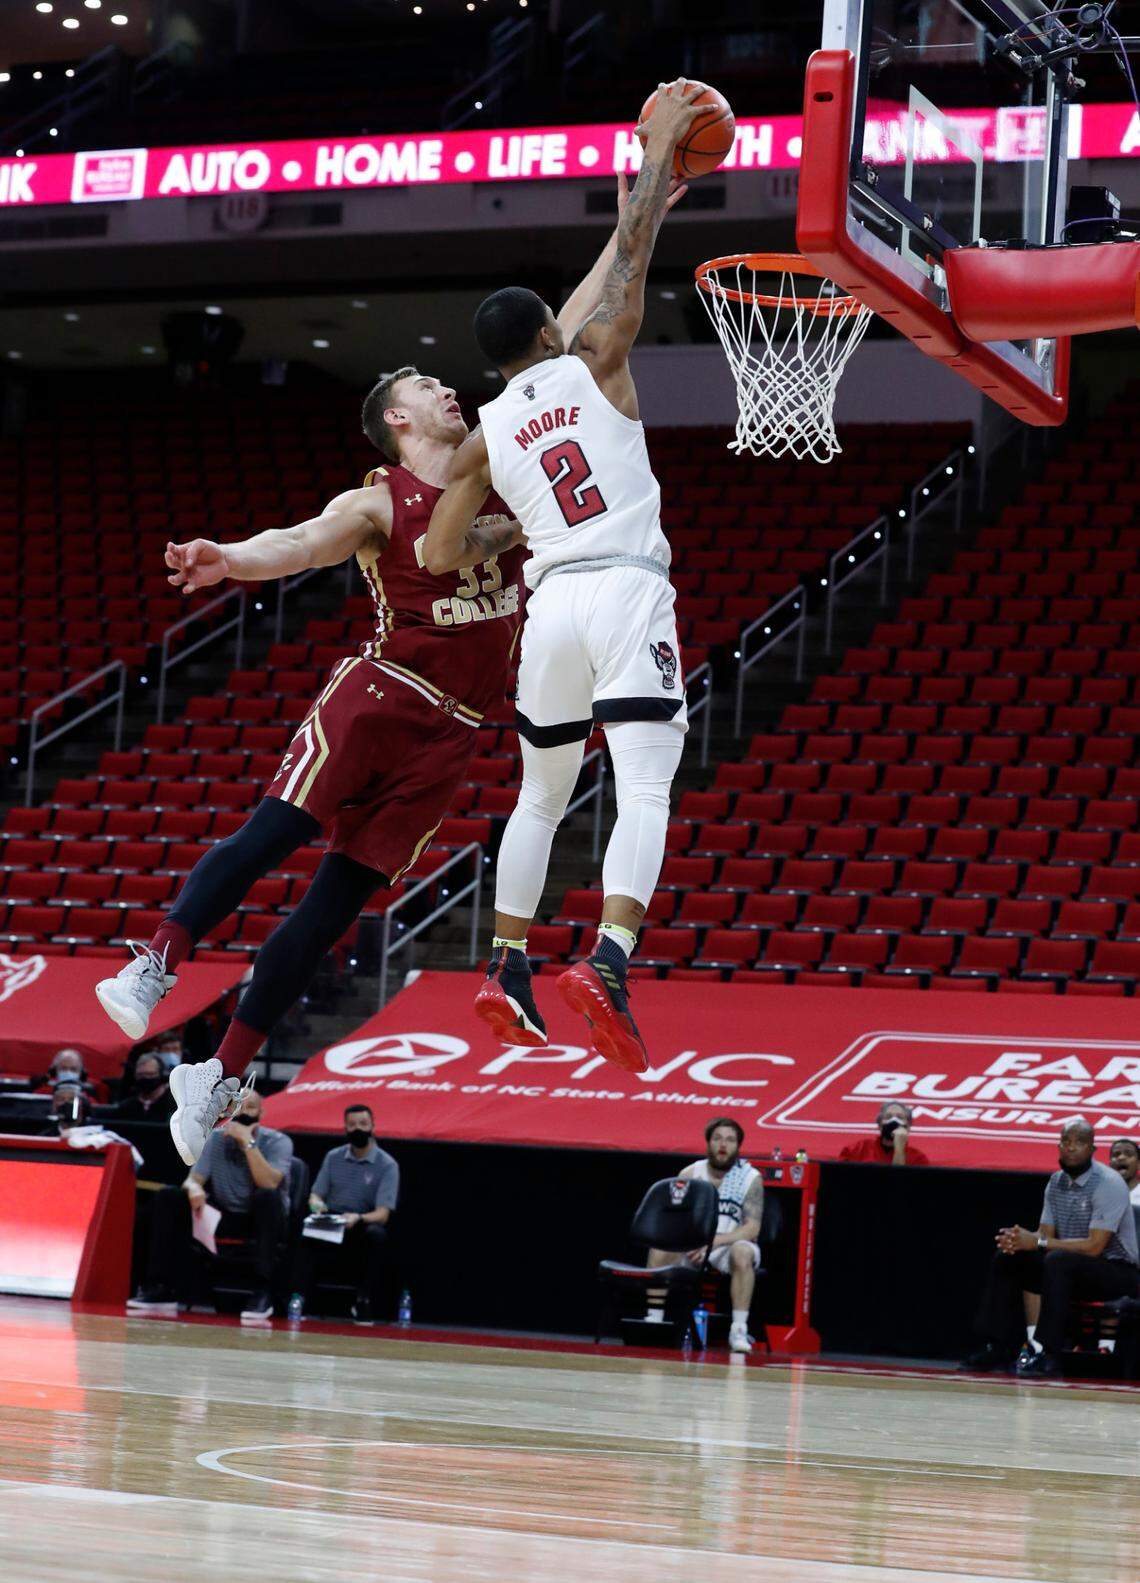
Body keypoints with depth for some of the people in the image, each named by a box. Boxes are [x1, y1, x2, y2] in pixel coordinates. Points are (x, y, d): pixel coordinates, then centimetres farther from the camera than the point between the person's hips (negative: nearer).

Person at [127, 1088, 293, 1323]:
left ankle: (263, 1292, -37)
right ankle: (160, 1288, -17)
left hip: (262, 1221, -4)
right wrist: (194, 1188, -31)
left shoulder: (278, 1142, -11)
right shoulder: (217, 1139, 0)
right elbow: (193, 1179, -7)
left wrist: (248, 1141, -30)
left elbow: (269, 1184, -27)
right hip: (224, 1218, 4)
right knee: (168, 1197, -14)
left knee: (267, 1197, -37)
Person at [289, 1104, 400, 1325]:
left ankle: (364, 1305, -26)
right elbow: (316, 1194, 10)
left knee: (377, 1234, -36)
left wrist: (358, 1218, -33)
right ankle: (298, 1298, -36)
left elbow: (382, 1214, -11)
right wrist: (316, 1204, -16)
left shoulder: (387, 1165, -3)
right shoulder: (333, 1157, 10)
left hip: (364, 1226, -2)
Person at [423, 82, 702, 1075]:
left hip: (551, 606, 4)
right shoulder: (595, 368, 5)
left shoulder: (484, 438, 12)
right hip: (629, 593, -4)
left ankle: (507, 979, 18)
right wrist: (660, 145, 17)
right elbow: (631, 252, 8)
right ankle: (608, 966, -29)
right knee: (644, 795, -10)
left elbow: (439, 557, 11)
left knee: (542, 796, 19)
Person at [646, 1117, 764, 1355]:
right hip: (693, 1246, 3)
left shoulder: (750, 1178, -6)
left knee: (742, 1253, -37)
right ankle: (653, 1320, -17)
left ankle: (739, 1329, -35)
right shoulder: (691, 1174, 2)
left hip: (730, 1245, -3)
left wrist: (714, 1242, -27)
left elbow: (752, 1228, -14)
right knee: (660, 1247, -24)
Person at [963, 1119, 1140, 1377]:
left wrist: (1038, 1242, -28)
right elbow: (1045, 1234, 4)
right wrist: (1019, 1239, -20)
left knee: (1058, 1260, -35)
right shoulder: (1057, 1181, 6)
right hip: (1072, 1268, 8)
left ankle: (1048, 1354, -34)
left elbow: (1094, 1246, -25)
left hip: (1117, 1271, -8)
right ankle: (998, 1348, -5)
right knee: (1006, 1260, -4)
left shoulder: (1108, 1184, -18)